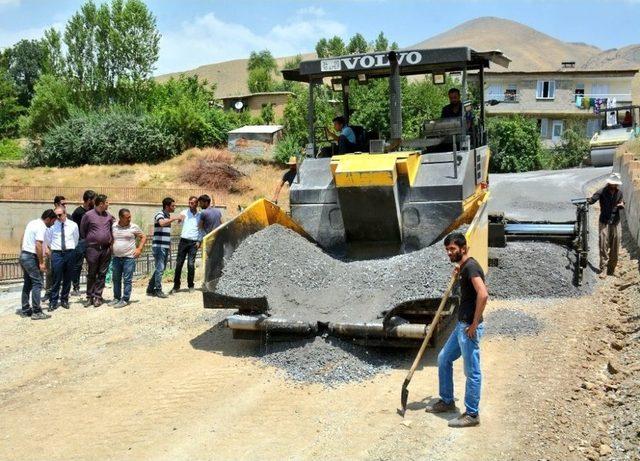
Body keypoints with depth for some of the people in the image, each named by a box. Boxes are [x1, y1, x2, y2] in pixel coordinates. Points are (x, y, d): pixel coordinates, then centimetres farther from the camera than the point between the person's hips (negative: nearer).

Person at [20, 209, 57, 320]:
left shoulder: (32, 223, 14)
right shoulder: (41, 227, -15)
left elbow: (23, 240, 20)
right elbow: (38, 245, -22)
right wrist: (41, 263, -18)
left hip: (23, 255, 10)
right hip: (31, 257, -10)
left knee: (27, 284, 14)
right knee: (37, 283, -7)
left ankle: (25, 310, 19)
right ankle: (36, 312, -9)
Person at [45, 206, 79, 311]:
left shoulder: (73, 225, 2)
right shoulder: (52, 225, -2)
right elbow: (48, 239, 14)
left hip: (70, 253, 2)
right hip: (57, 254, -2)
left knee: (68, 279, 8)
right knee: (56, 279, -4)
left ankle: (64, 300, 21)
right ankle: (53, 302, 2)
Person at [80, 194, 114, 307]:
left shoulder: (109, 216, 9)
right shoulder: (88, 215, -4)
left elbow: (112, 229, 22)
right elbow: (82, 231, 6)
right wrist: (89, 241, 8)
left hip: (106, 249, 4)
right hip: (93, 248, -3)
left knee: (102, 274, 5)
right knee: (91, 274, 2)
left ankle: (98, 297, 11)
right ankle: (89, 297, 11)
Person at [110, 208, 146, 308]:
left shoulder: (134, 227, -3)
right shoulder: (113, 227, 4)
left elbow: (143, 237, 5)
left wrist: (139, 248, -5)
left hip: (129, 257, -4)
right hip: (116, 257, 4)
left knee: (127, 279, -3)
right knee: (116, 279, 12)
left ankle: (125, 299, 2)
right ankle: (116, 298, 23)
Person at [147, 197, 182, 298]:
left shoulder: (168, 216, 17)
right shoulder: (159, 214, -11)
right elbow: (162, 223, -35)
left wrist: (169, 244, 21)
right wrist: (175, 218, -31)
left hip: (165, 247, 9)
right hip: (159, 246, -9)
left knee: (161, 268, 12)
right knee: (160, 268, -7)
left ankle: (150, 289, 19)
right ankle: (158, 290, 0)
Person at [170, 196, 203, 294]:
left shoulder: (200, 215, 8)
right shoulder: (184, 213, 7)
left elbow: (201, 230, 12)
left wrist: (199, 241, -1)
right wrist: (180, 218, -30)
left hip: (194, 242, 0)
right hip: (183, 241, 1)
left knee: (191, 264, -4)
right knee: (179, 263, -1)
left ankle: (191, 285, 8)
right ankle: (176, 286, 6)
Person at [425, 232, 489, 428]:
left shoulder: (471, 266, -18)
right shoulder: (464, 267, 13)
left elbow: (483, 295, -30)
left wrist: (474, 324, -24)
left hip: (469, 327, -11)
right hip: (461, 325, 11)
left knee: (472, 372, 0)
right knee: (443, 359, 20)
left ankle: (472, 415, 10)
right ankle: (447, 401, 33)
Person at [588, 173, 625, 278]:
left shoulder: (619, 193, 5)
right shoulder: (602, 192, -8)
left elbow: (620, 205, 17)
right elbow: (592, 200, -21)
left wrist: (621, 205, -7)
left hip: (616, 223, 4)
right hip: (604, 222, -4)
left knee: (615, 248, 6)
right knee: (603, 246, -6)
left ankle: (612, 269, 18)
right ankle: (603, 269, 0)